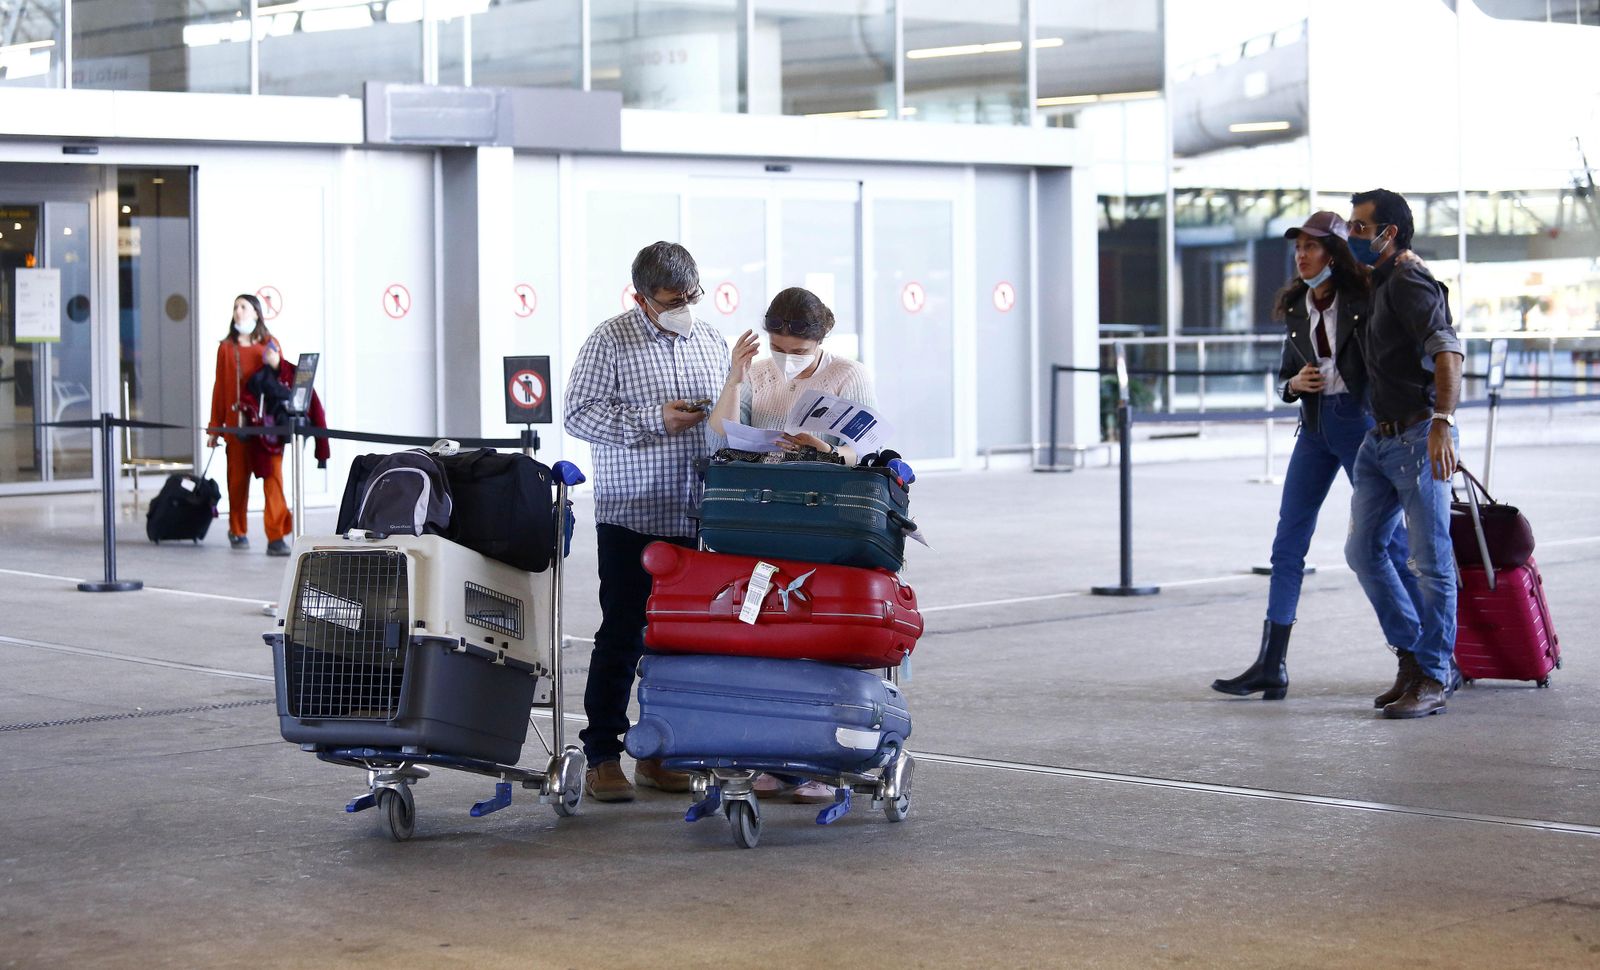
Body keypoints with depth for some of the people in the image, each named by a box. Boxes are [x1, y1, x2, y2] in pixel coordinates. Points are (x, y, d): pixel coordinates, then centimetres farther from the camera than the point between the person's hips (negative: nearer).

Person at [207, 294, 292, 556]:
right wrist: (214, 428, 9)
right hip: (237, 421, 1)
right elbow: (219, 388, 10)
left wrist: (276, 366, -13)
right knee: (238, 477, 7)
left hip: (267, 421, -1)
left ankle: (276, 537, -14)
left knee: (273, 475, -11)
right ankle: (238, 531, 25)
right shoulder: (227, 347, 9)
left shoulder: (270, 344, 8)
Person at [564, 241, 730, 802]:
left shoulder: (712, 342, 12)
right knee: (622, 636, -3)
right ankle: (602, 759, 3)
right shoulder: (611, 341, -3)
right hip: (631, 517, -5)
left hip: (694, 518, 5)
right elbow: (579, 414, -9)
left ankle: (659, 755, 17)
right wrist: (655, 420, -16)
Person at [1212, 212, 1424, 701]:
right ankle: (1271, 667, 6)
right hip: (1315, 427, 6)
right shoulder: (1297, 308, 11)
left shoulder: (1365, 298, -7)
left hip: (1360, 421, -6)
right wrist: (1296, 384, -1)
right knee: (1287, 545, 3)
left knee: (1387, 539, -3)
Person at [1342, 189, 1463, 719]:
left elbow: (1446, 353, -23)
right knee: (1362, 550, 9)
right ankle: (1413, 657, 19)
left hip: (1417, 436, -10)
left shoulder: (1411, 282, -11)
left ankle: (1433, 680, 0)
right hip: (1380, 438, 10)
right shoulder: (1379, 285, 19)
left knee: (1432, 560, -4)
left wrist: (1442, 422, -34)